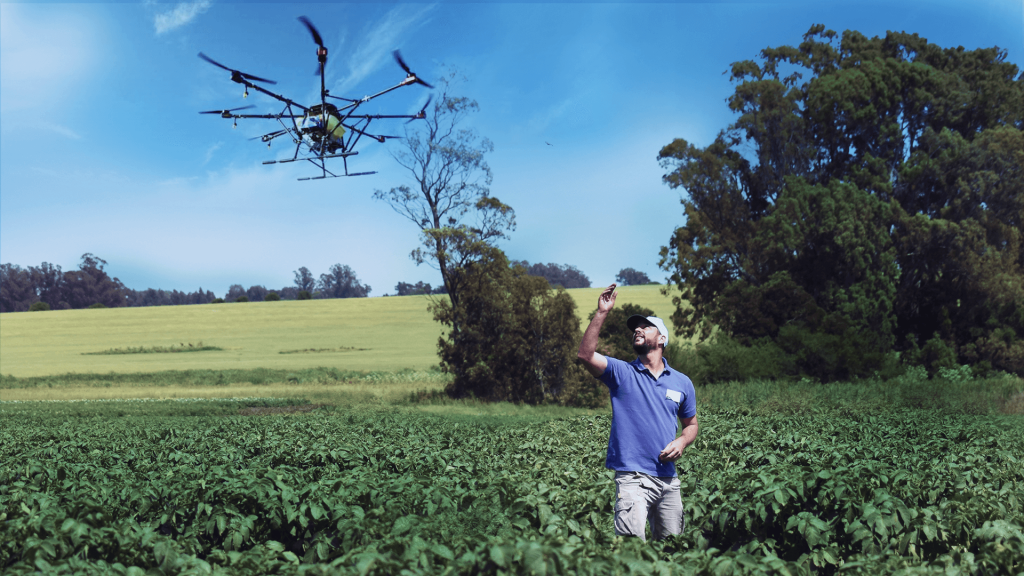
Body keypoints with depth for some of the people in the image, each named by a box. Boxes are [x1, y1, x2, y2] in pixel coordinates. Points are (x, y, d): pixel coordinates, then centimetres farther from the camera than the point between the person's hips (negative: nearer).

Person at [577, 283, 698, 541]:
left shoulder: (682, 382, 12)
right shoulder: (622, 373, 2)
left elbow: (691, 424, 22)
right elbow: (586, 354, -15)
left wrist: (681, 442, -1)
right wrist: (602, 313, -19)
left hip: (668, 479, 4)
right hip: (632, 478, -4)